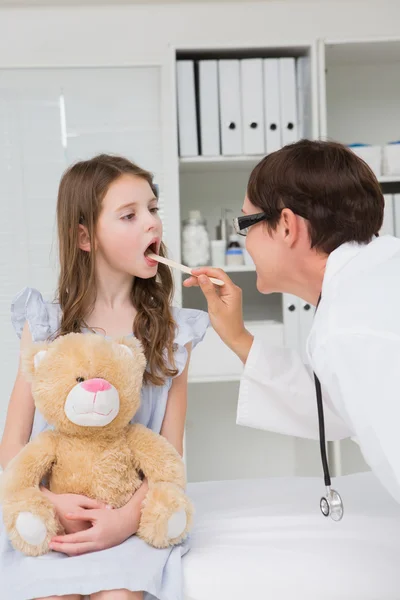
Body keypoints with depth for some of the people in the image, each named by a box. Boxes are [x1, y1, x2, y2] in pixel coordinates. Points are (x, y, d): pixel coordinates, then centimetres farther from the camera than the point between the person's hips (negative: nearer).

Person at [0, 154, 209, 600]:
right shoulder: (46, 325, 2)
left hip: (130, 514, 0)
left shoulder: (170, 330, 2)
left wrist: (128, 517, -16)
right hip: (53, 513, 1)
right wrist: (46, 502, -14)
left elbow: (170, 451, 0)